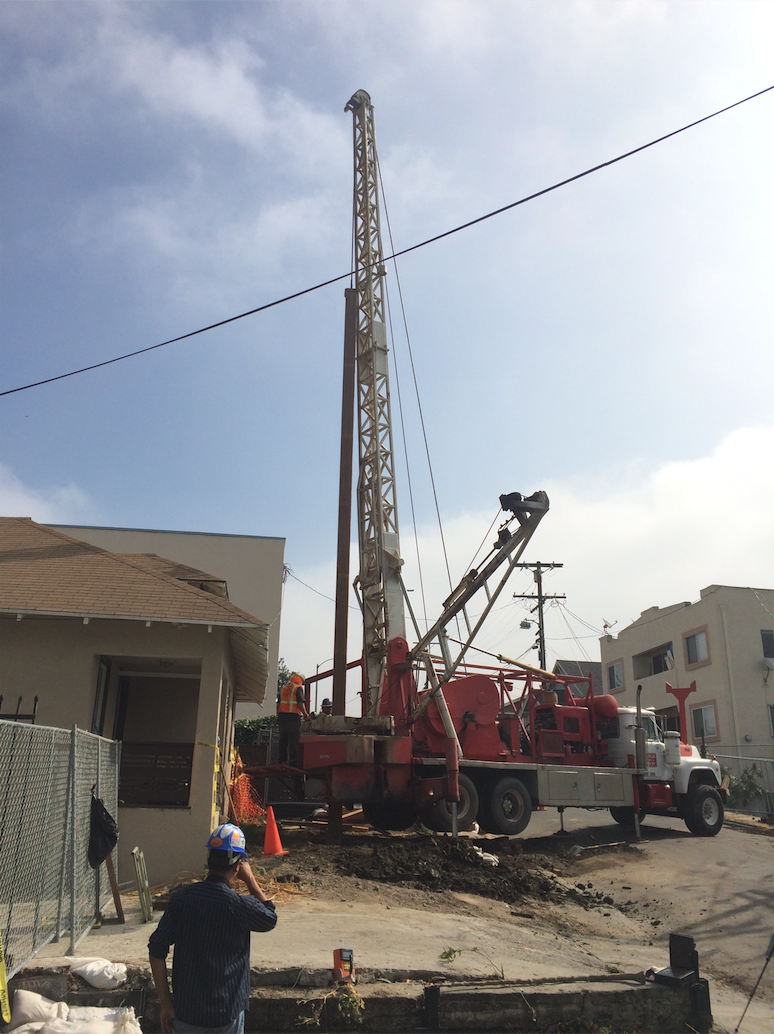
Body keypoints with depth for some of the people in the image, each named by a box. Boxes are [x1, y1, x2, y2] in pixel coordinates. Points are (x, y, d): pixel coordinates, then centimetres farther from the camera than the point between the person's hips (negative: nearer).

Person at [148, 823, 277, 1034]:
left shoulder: (181, 897, -9)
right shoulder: (240, 906, -19)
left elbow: (157, 950, -7)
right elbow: (270, 918, 2)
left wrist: (165, 1003, 2)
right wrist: (250, 879, 3)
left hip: (184, 1008, 3)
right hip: (225, 1012, -3)